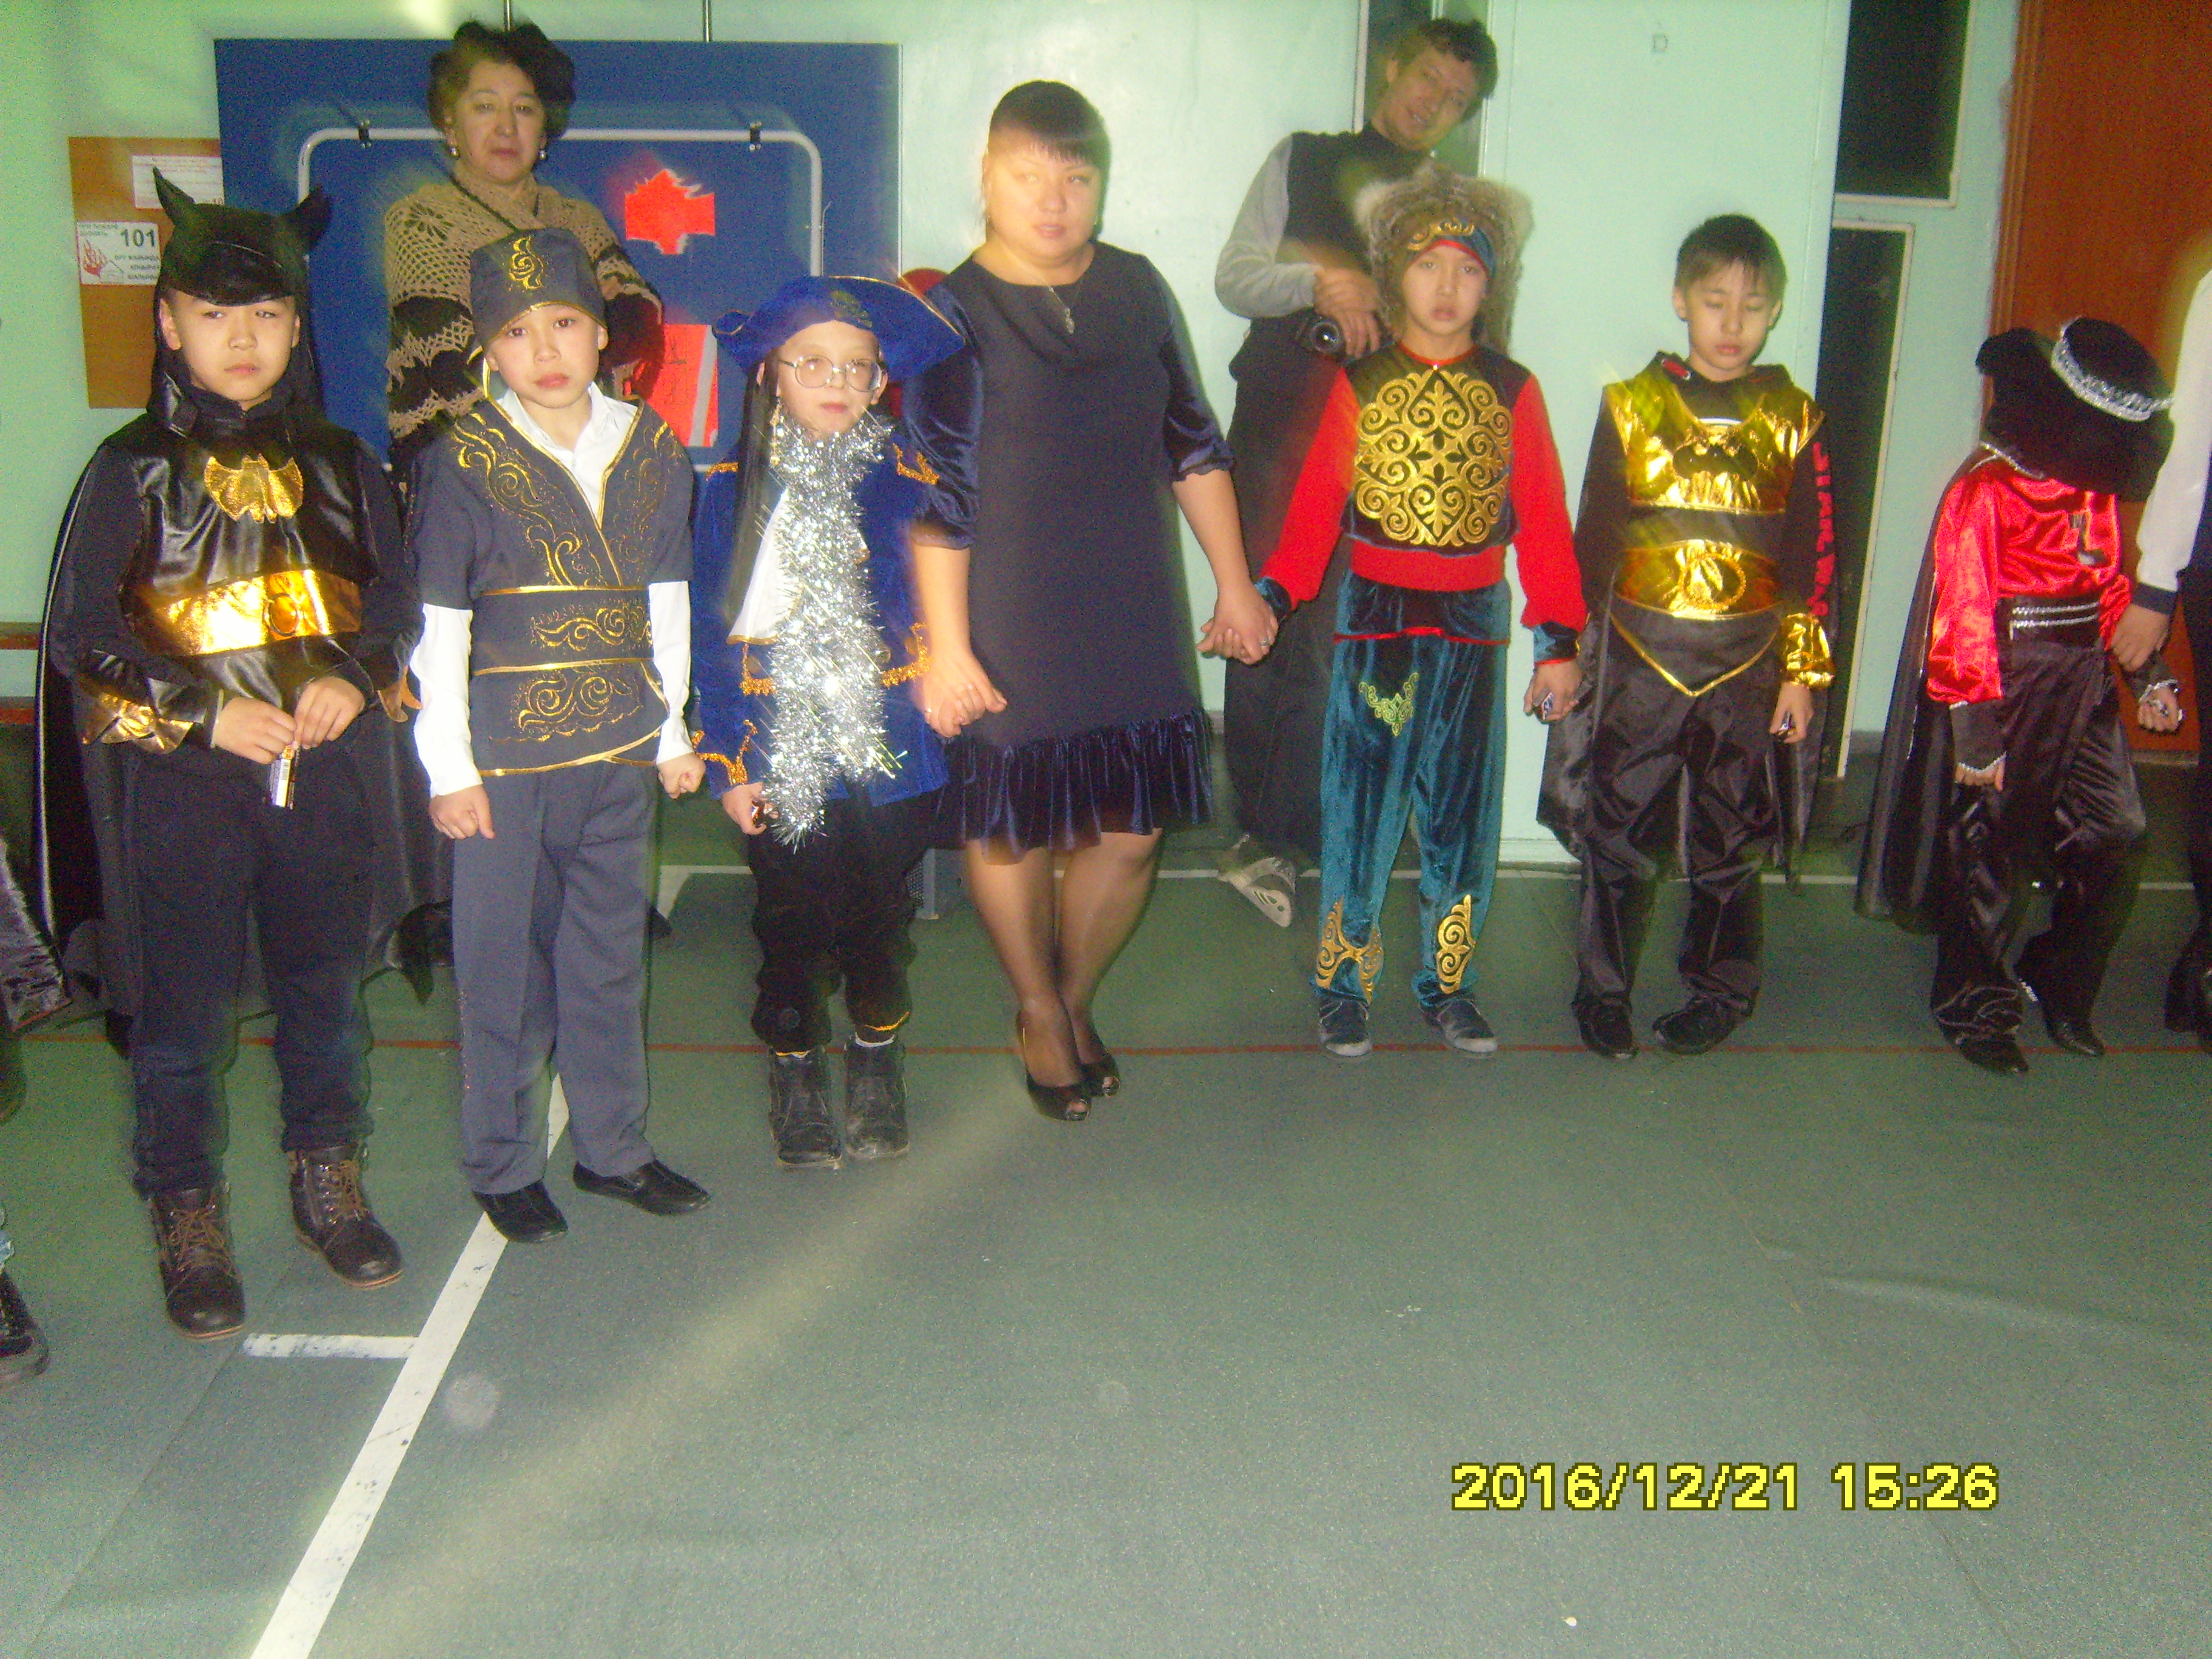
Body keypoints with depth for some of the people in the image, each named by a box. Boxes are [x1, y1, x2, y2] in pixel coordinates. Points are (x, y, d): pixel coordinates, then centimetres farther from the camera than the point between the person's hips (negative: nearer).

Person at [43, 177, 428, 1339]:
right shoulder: (134, 470, -2)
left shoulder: (338, 464, 6)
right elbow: (79, 632, -3)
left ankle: (328, 1188, 31)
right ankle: (188, 1223, 21)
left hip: (328, 775, 3)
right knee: (185, 1014, 4)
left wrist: (353, 679, -8)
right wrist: (203, 712, -14)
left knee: (326, 991, 13)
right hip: (183, 785, -3)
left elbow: (395, 596, 12)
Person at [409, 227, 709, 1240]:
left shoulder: (651, 452, 5)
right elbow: (438, 629, -5)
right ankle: (501, 1166, 22)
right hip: (502, 759, -3)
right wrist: (448, 768, -6)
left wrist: (674, 732, 12)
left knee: (611, 956, 13)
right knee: (503, 967, 6)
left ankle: (613, 1146, 29)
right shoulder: (463, 465, -6)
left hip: (619, 753, 3)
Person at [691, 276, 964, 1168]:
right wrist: (725, 760, -5)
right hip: (780, 752, -1)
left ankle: (876, 1062, 35)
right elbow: (709, 633, -1)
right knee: (792, 920, 6)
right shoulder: (733, 487, -2)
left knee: (880, 912, 11)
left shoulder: (907, 480, 0)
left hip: (891, 748, 1)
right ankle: (796, 1068, 31)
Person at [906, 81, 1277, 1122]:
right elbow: (936, 500, -11)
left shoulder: (1137, 289, 7)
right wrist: (945, 648, -14)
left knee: (1129, 832, 8)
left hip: (1135, 623, 4)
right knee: (1010, 832, 7)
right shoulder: (955, 315, -8)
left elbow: (1193, 445, 14)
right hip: (1009, 633, -4)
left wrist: (1235, 582, 12)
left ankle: (1075, 998, 34)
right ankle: (1038, 1014, 32)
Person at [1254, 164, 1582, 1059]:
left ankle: (1447, 984, 23)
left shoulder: (1513, 392, 4)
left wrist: (1558, 642, 1)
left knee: (1460, 812, 8)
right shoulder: (1357, 384, 1)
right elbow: (1313, 509, -2)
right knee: (1360, 807, 2)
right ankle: (1343, 984, 16)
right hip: (1374, 623, -1)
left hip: (1474, 626, 2)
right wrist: (1269, 599, -16)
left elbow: (1543, 524, 4)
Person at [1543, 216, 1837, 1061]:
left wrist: (1802, 672, 2)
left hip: (1746, 666, 1)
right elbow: (1593, 543, 6)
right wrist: (1571, 651, 4)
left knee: (1729, 841, 8)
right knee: (1619, 835, 2)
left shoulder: (1792, 420, 5)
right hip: (1637, 661, 0)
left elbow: (1812, 559, 6)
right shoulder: (1631, 405, 3)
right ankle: (1604, 991, 19)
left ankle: (1720, 991, 26)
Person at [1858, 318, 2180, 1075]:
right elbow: (1963, 617, -18)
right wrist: (1976, 727, -20)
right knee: (1990, 853, 4)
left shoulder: (2095, 486, 9)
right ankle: (1977, 1011, 21)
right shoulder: (1985, 491, -15)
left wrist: (2147, 672, 11)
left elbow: (2110, 587, 20)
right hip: (2009, 688, -7)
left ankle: (2059, 987, 24)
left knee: (2116, 834, 5)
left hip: (2083, 685, 7)